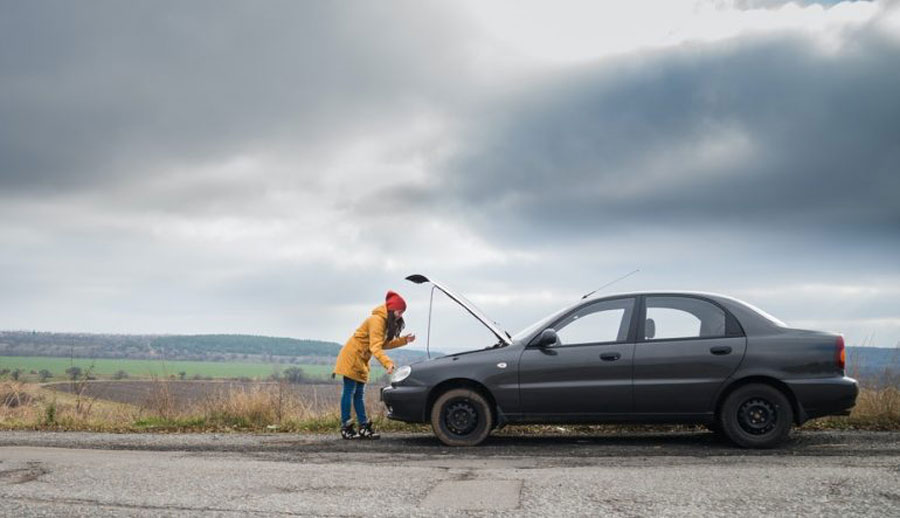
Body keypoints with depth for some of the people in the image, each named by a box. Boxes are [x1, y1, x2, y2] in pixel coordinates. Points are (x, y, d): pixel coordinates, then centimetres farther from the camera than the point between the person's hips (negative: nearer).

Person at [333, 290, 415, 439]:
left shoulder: (385, 321, 9)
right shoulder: (377, 320, -21)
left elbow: (385, 344, 10)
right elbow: (375, 347, -29)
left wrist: (404, 340, 2)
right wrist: (388, 364, -40)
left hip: (360, 361, 10)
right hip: (352, 357, -10)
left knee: (359, 394, 6)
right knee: (349, 392, -8)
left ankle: (364, 428, 4)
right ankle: (346, 428, -7)